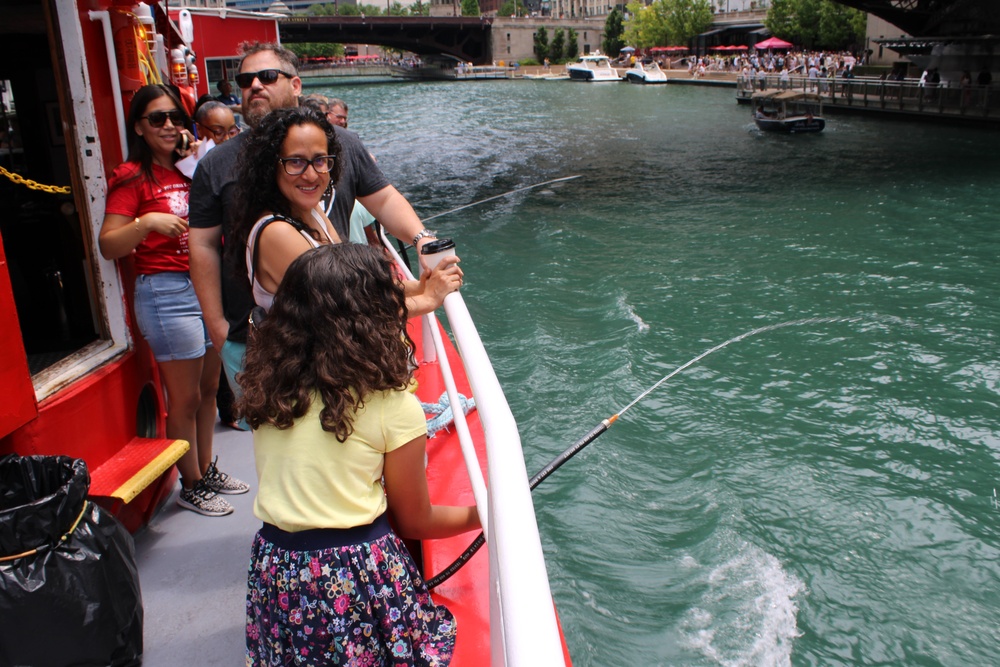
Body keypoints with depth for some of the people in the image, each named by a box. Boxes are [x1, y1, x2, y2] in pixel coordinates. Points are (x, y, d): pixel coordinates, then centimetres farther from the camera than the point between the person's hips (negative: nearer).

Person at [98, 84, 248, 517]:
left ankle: (207, 468, 29)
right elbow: (108, 246, -11)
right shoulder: (132, 177, -6)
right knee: (185, 398, 2)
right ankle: (192, 486, 16)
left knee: (208, 389, 14)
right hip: (167, 292, -7)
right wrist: (146, 223, -25)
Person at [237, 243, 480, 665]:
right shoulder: (395, 408, -15)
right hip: (360, 575, -4)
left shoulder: (266, 389, -2)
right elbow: (415, 522, -2)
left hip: (274, 568, 5)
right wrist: (478, 515, 17)